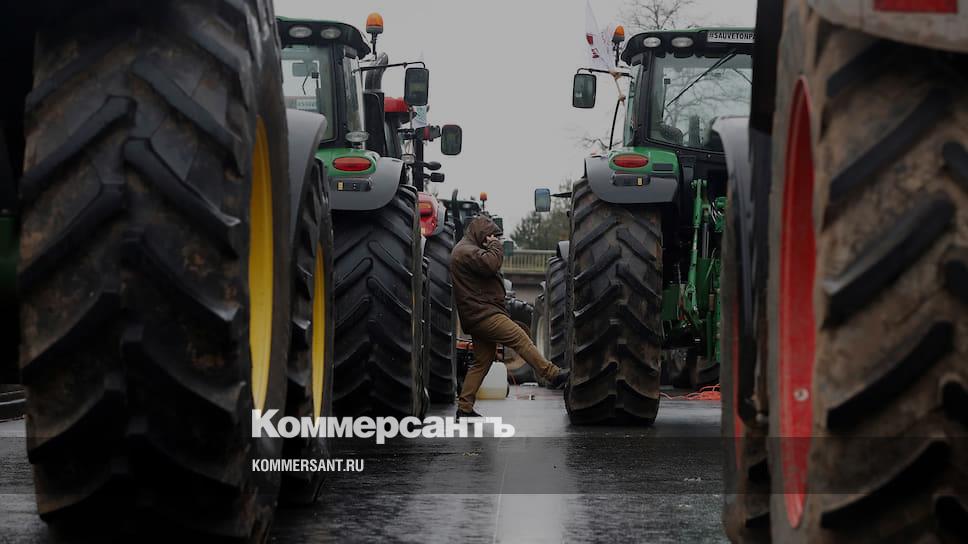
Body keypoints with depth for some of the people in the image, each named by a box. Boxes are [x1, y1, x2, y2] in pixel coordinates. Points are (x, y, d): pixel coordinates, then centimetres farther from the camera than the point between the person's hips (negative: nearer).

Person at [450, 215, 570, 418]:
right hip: (482, 313, -11)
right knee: (519, 338, -13)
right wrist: (495, 245, -11)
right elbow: (491, 264, -26)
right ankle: (552, 374, -14)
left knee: (483, 360, 10)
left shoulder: (466, 250, 24)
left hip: (477, 317, 11)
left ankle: (464, 407, 9)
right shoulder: (467, 251, -11)